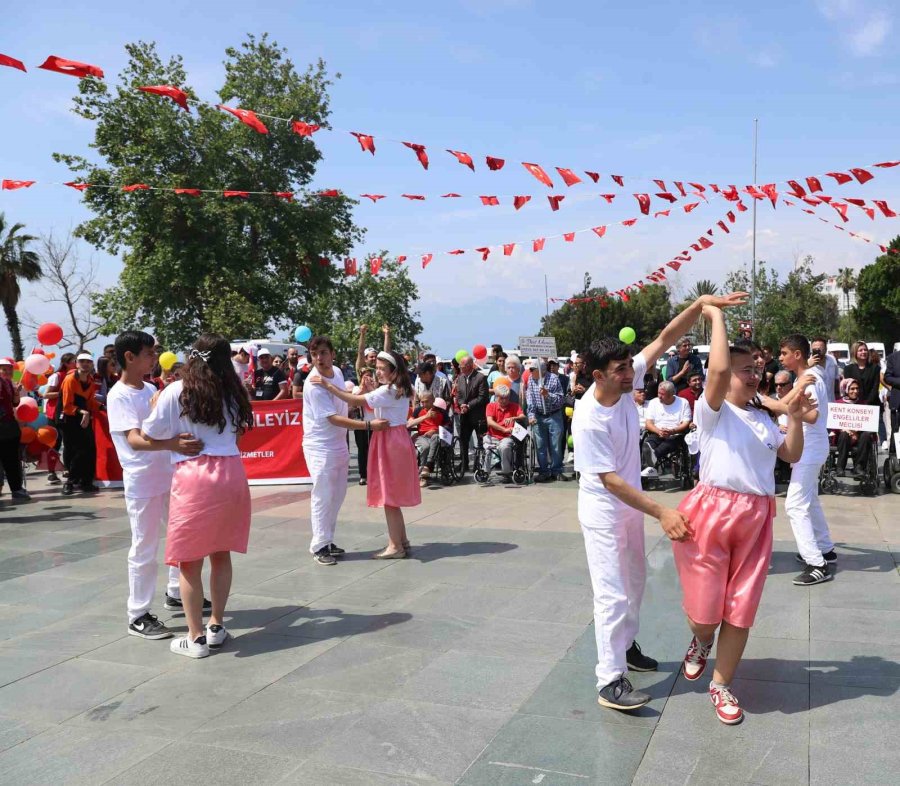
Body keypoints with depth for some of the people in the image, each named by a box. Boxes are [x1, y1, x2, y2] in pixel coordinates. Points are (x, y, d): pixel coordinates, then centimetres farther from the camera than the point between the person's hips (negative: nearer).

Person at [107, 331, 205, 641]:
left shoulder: (150, 389, 8)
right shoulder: (119, 396, -15)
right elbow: (134, 440, -28)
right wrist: (171, 444, -44)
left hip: (169, 476, 8)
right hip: (142, 483, -8)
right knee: (144, 549, 0)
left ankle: (177, 592, 37)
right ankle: (138, 616, 11)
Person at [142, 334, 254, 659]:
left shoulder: (175, 392, -3)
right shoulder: (232, 393, 8)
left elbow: (150, 435, 2)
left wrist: (155, 405, 18)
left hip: (194, 476, -4)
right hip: (231, 473, 4)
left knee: (190, 560, 7)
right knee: (221, 554, 17)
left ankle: (196, 638, 12)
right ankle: (216, 627, 26)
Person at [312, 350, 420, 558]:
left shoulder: (387, 392, -18)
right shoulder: (398, 390, 12)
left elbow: (354, 401, -21)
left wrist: (328, 386, -18)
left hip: (390, 443, -10)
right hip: (394, 441, 10)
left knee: (389, 495, -3)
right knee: (392, 495, 15)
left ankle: (395, 546, 4)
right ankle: (401, 541, 22)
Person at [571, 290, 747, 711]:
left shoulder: (626, 381, -11)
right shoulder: (588, 420, -30)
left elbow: (665, 338, -8)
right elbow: (610, 480, -29)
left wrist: (701, 303, -20)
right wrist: (661, 512, -32)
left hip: (630, 505, 8)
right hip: (602, 511, -8)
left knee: (635, 581, 21)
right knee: (612, 594, -6)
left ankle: (625, 646, 40)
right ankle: (610, 682, 2)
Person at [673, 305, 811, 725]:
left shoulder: (762, 417, 17)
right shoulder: (712, 409, -6)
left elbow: (792, 455, 17)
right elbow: (718, 368, -24)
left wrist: (795, 419, 2)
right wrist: (716, 316, -14)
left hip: (756, 519, 6)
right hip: (712, 512, -5)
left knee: (741, 609, 8)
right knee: (705, 605, 3)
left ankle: (721, 685, 25)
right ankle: (699, 642, 40)